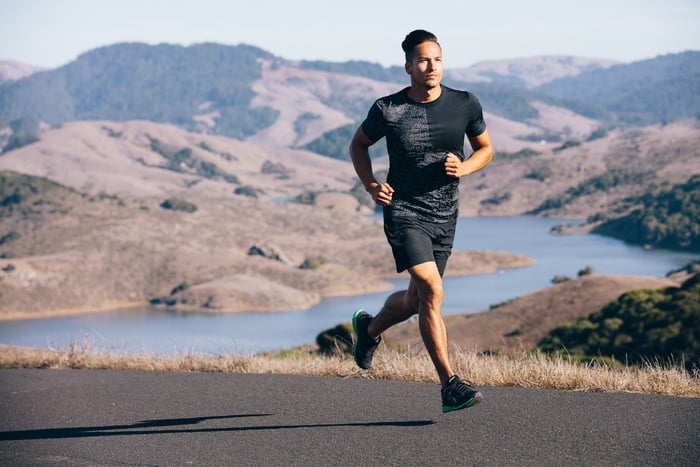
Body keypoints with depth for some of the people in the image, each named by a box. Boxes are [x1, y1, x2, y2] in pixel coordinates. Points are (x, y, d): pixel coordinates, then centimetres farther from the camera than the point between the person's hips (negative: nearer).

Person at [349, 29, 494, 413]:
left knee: (415, 300, 15)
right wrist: (371, 185, -5)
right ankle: (450, 387, -19)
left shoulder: (465, 105, -2)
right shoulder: (387, 110, -8)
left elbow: (485, 148, 12)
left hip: (444, 216, 4)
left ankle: (369, 328, 49)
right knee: (431, 290, -20)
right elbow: (358, 144, 10)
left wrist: (464, 167, -9)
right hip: (403, 212, -4)